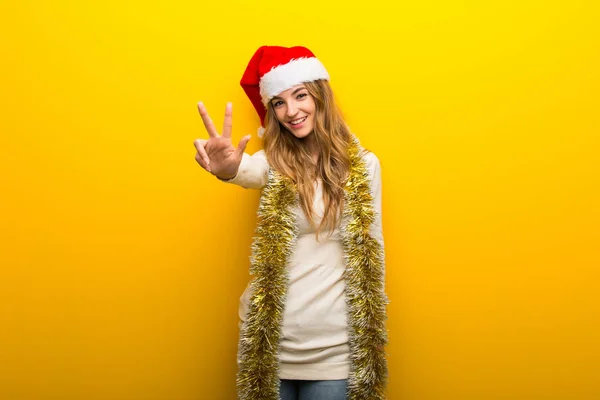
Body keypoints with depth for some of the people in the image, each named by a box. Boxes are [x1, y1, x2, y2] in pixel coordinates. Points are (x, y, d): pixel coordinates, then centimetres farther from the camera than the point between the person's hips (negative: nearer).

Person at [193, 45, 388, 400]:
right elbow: (251, 170, -26)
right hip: (271, 338, 1)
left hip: (335, 344, 0)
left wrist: (374, 330, 6)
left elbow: (372, 253, 3)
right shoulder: (275, 161, -1)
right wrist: (228, 167, -49)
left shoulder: (363, 165, -1)